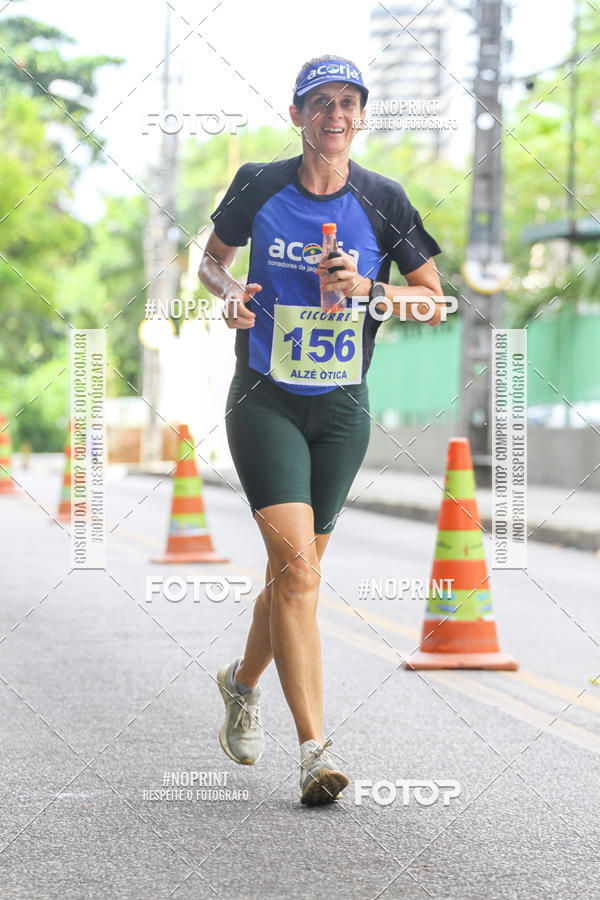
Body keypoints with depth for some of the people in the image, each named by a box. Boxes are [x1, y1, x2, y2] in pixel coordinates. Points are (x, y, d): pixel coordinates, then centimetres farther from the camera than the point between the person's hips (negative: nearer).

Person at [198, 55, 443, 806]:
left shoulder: (382, 200, -1)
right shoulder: (258, 185, -2)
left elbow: (433, 301, 3)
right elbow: (211, 258, 14)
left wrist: (366, 289, -15)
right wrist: (228, 291, -8)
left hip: (343, 408, 2)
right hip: (265, 401, -2)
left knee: (294, 571, 10)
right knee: (297, 564, -17)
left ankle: (242, 682, 40)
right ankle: (314, 749, -17)